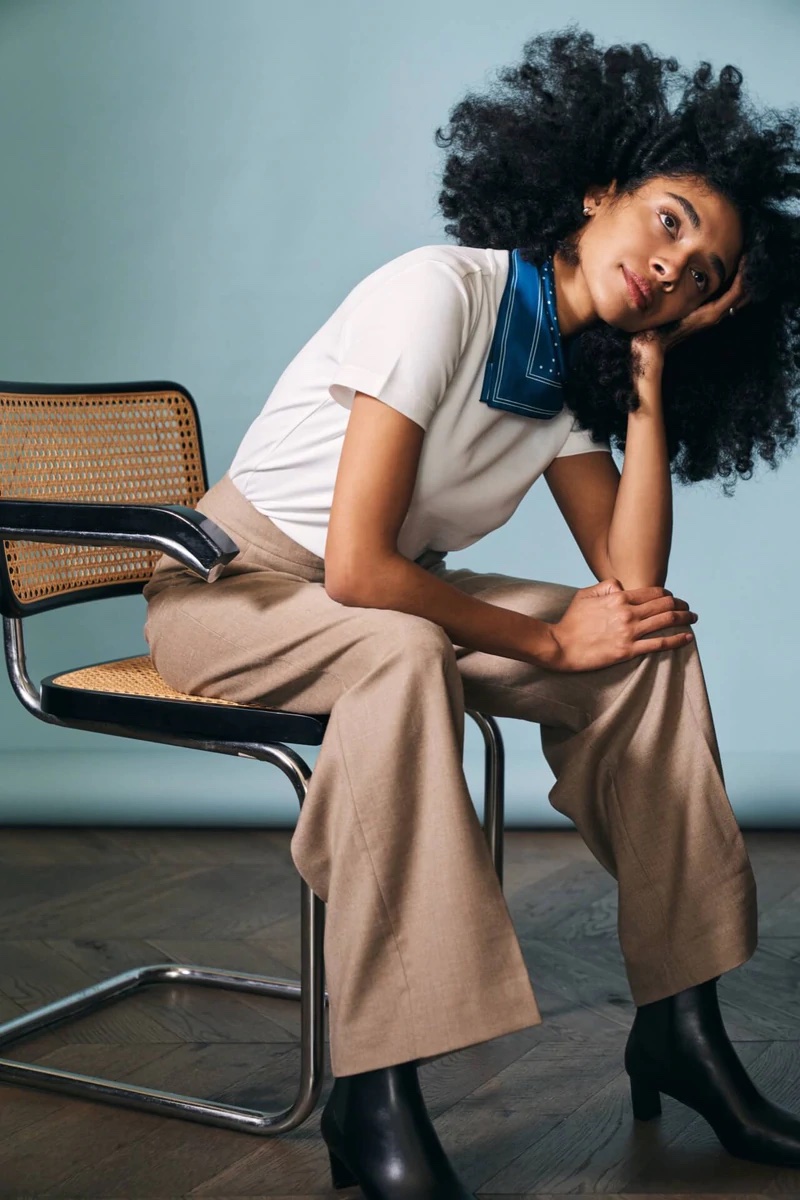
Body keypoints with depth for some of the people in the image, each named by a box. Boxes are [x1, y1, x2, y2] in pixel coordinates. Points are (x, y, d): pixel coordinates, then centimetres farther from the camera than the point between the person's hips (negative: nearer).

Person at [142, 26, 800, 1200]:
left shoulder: (574, 373, 2)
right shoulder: (444, 292, -22)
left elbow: (630, 584, -9)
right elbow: (357, 566, -29)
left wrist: (649, 387, -10)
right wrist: (552, 639, -19)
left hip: (386, 601, 7)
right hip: (232, 585, -7)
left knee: (654, 648, -7)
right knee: (402, 652, -39)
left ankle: (680, 1025, -4)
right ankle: (375, 1101, -36)